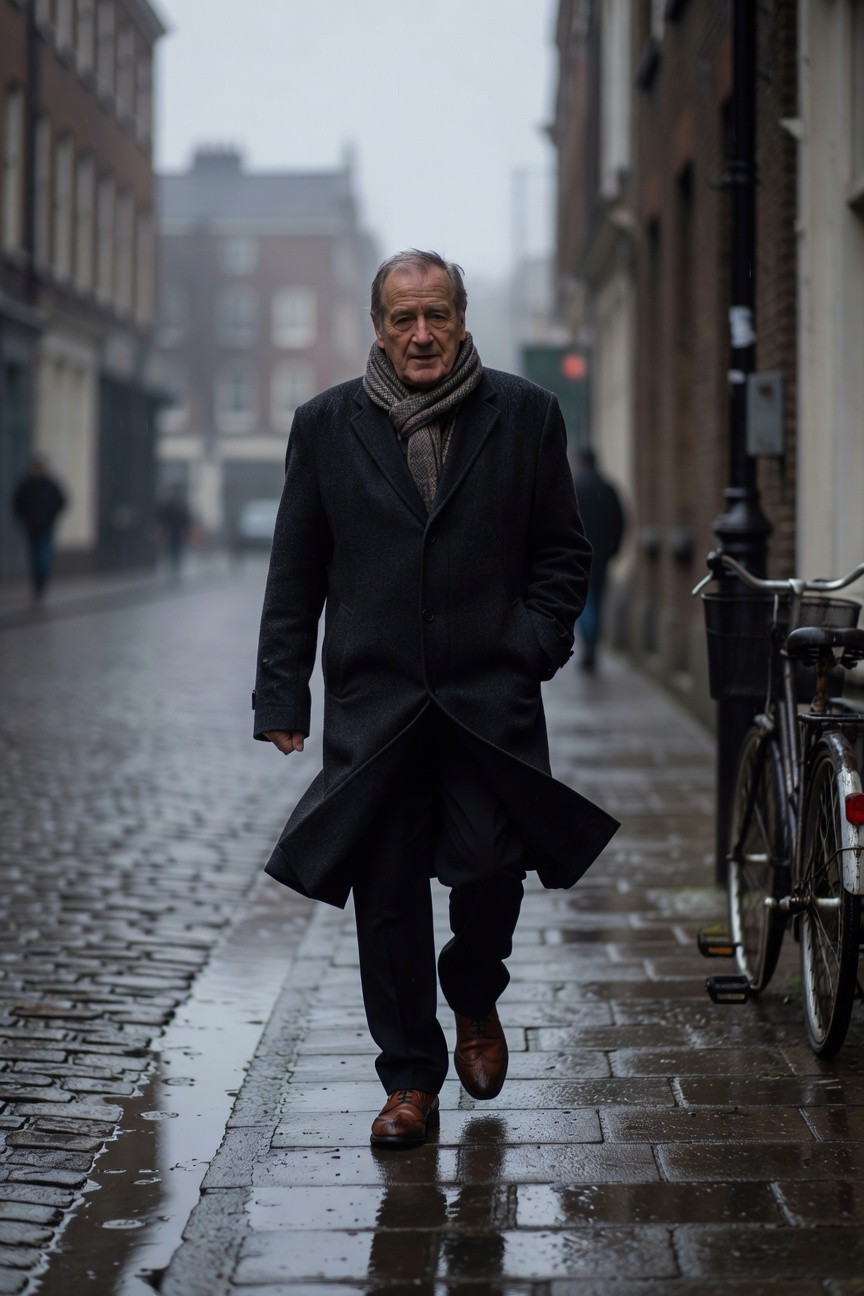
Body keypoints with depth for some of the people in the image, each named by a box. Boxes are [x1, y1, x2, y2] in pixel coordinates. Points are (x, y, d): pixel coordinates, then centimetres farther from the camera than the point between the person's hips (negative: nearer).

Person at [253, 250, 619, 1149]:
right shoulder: (326, 426, 7)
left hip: (492, 696, -1)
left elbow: (563, 552, 11)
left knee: (491, 868, -5)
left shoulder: (524, 416, 5)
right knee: (386, 896, 2)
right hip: (373, 699, 1)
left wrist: (536, 644, -4)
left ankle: (474, 999, 29)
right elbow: (295, 576, 9)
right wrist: (281, 696, 5)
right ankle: (410, 1081, 16)